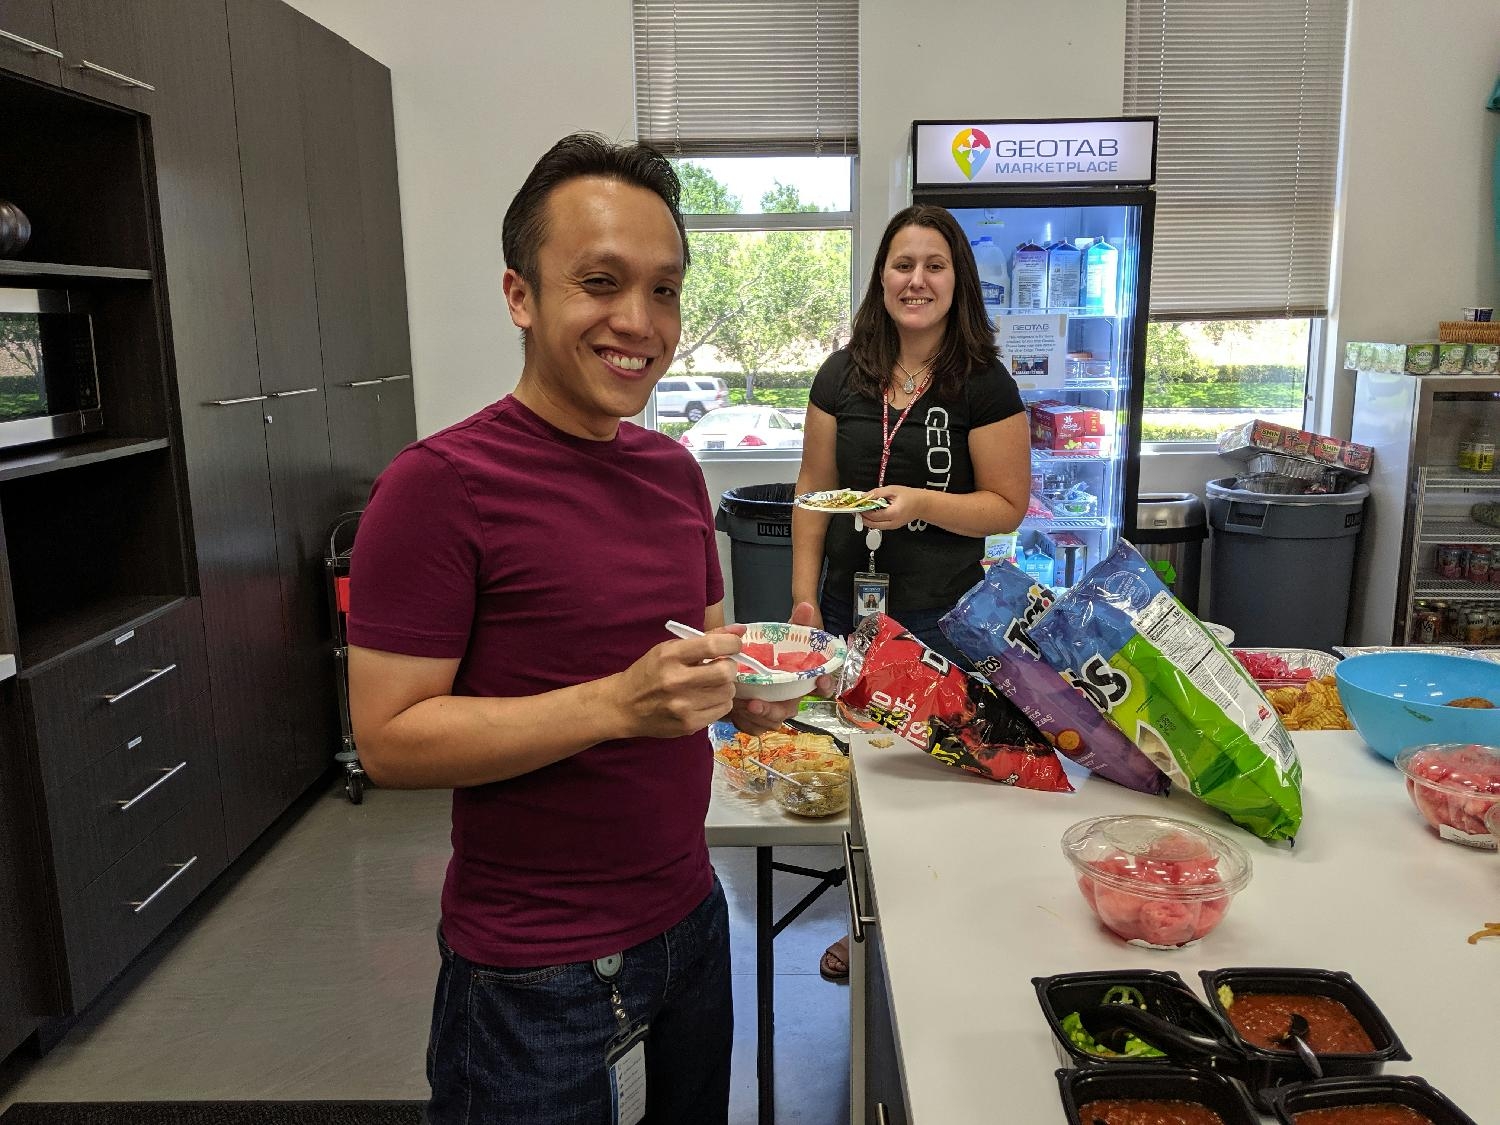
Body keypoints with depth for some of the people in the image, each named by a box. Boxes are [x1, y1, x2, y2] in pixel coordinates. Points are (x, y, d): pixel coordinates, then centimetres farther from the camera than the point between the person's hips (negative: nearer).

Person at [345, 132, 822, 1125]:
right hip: (537, 970, -6)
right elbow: (390, 739, -19)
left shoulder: (673, 468, 3)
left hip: (690, 918, 7)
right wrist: (618, 704, -29)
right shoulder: (439, 484, -18)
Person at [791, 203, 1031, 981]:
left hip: (942, 617, -3)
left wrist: (921, 502, -21)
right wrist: (804, 600, 1)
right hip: (849, 607, 4)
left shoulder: (984, 384, -6)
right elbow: (813, 490, 6)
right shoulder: (843, 376, 4)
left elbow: (1008, 505, -5)